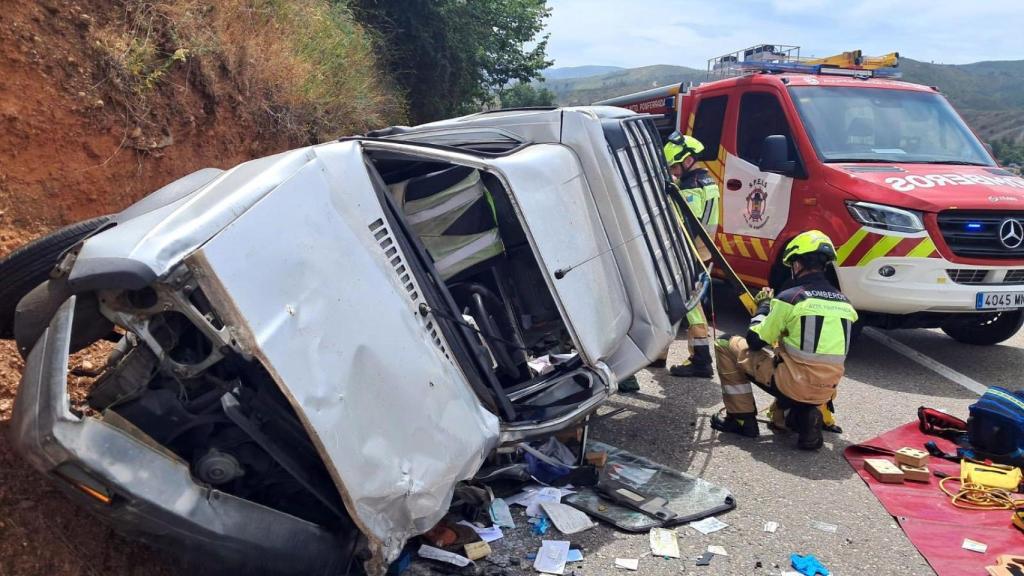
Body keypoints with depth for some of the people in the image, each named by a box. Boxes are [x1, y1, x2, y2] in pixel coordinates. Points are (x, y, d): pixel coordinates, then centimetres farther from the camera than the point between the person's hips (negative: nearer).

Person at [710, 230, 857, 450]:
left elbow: (755, 341, -4)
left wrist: (763, 307, 12)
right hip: (825, 391, 6)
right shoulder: (844, 303, 7)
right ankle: (802, 415, 11)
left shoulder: (790, 297, -12)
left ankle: (742, 419, 9)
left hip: (793, 384, -6)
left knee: (727, 346, 8)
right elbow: (822, 348, 16)